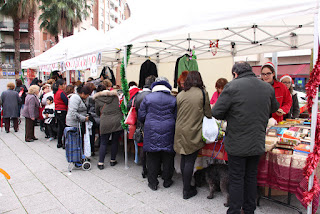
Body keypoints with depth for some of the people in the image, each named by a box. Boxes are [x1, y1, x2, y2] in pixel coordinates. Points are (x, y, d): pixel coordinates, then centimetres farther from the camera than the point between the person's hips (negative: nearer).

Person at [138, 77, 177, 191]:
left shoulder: (147, 98, 0)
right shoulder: (173, 99, 1)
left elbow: (141, 116, 2)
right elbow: (176, 117, 1)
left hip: (151, 131, 0)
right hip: (168, 132, 1)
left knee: (152, 158, 9)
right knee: (167, 157, 13)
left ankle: (153, 182, 17)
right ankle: (167, 181, 25)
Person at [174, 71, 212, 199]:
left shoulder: (180, 95, 3)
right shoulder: (203, 93, -6)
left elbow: (177, 113, 10)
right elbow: (208, 114, 1)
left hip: (180, 131, 4)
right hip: (193, 132, -4)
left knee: (184, 159, 15)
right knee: (190, 161, 2)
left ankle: (186, 185, 28)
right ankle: (187, 191, 12)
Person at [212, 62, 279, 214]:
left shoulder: (232, 86, -14)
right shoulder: (268, 88, 3)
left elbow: (216, 112, -15)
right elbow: (274, 108, 20)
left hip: (237, 144, -5)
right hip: (258, 143, 5)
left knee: (236, 179, 8)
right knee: (251, 176, 19)